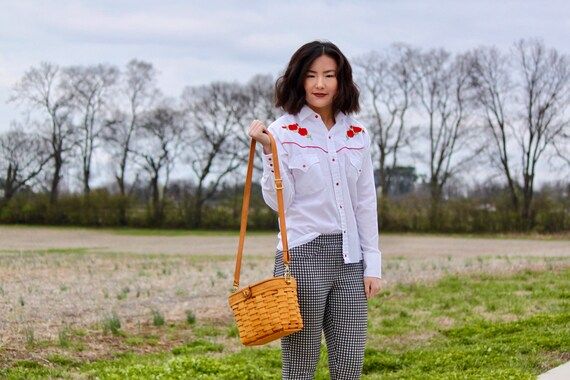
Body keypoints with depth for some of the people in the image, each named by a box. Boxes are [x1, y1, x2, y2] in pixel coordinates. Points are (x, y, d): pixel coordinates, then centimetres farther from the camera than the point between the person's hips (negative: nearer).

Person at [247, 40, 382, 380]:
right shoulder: (285, 131, -4)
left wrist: (372, 264, 7)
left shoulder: (357, 135, 8)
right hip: (303, 254, -4)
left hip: (349, 258, 4)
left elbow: (366, 203, 11)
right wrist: (270, 150, -19)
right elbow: (278, 201, -9)